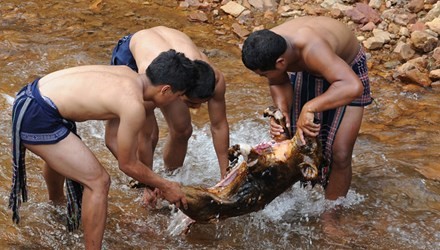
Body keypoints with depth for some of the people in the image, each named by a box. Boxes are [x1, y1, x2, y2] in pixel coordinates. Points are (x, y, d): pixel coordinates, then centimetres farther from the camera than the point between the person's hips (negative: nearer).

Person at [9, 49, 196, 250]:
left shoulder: (126, 73, 6)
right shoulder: (134, 106, -20)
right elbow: (127, 164, -7)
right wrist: (165, 187, 7)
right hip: (37, 119, -11)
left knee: (62, 157, 39)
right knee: (98, 182, -7)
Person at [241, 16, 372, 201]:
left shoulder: (312, 49, -47)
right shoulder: (267, 48, -27)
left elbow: (353, 87, -58)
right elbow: (279, 84, -8)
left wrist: (309, 108, -58)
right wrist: (281, 111, -28)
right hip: (305, 72, 6)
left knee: (340, 155, -9)